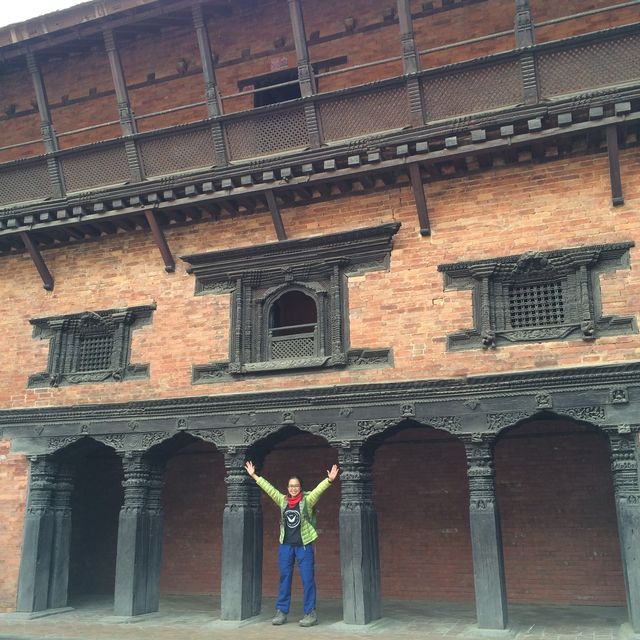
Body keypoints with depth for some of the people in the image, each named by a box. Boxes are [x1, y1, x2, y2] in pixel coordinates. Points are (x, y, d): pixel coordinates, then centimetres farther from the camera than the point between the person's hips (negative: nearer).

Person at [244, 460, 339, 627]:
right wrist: (254, 475, 6)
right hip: (286, 545, 4)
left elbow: (318, 490, -18)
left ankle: (310, 613, 6)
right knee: (284, 578, 9)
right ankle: (281, 611, 18)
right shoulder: (283, 501, 5)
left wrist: (329, 480, -34)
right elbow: (268, 488, 6)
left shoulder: (307, 501, -4)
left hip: (304, 545, -3)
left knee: (307, 579, -1)